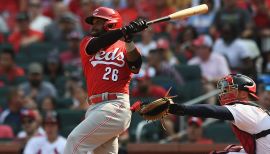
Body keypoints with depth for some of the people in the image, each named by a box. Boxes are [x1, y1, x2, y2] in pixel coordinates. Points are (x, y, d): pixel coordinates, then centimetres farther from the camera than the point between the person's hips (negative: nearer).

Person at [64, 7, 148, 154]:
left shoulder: (124, 47, 7)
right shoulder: (87, 42, 16)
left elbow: (135, 67, -10)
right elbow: (94, 45, -7)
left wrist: (128, 39, -22)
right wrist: (124, 31, -20)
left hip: (115, 107, -5)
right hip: (95, 107, 5)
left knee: (75, 141, -16)